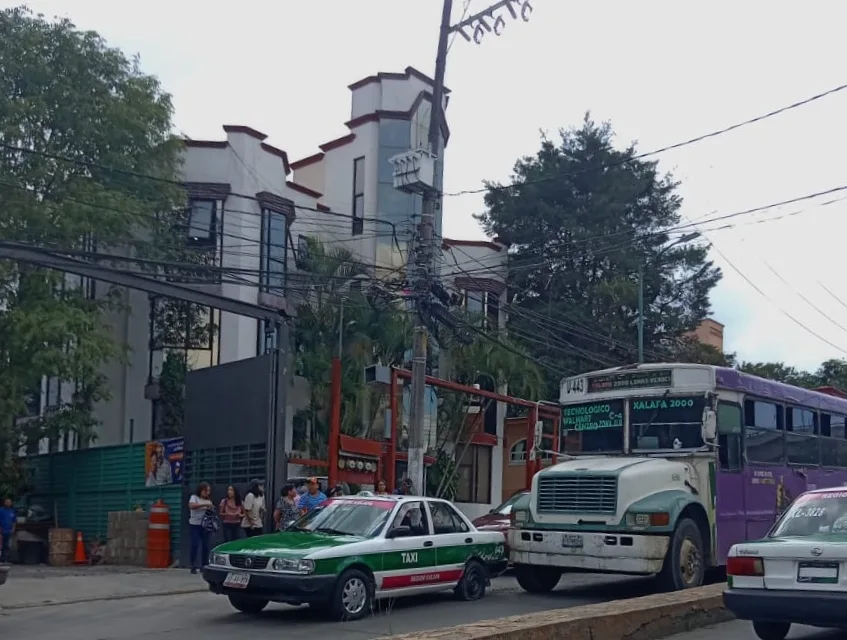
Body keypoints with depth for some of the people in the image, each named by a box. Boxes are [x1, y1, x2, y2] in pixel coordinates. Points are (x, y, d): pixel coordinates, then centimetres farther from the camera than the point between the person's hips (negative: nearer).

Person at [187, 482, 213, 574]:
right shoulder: (194, 497, 0)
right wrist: (204, 504, -26)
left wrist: (211, 508, -6)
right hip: (195, 525, -4)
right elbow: (191, 506, -21)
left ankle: (204, 566, 9)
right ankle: (193, 567, -3)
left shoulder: (208, 500, 15)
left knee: (205, 546, 1)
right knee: (195, 545, -10)